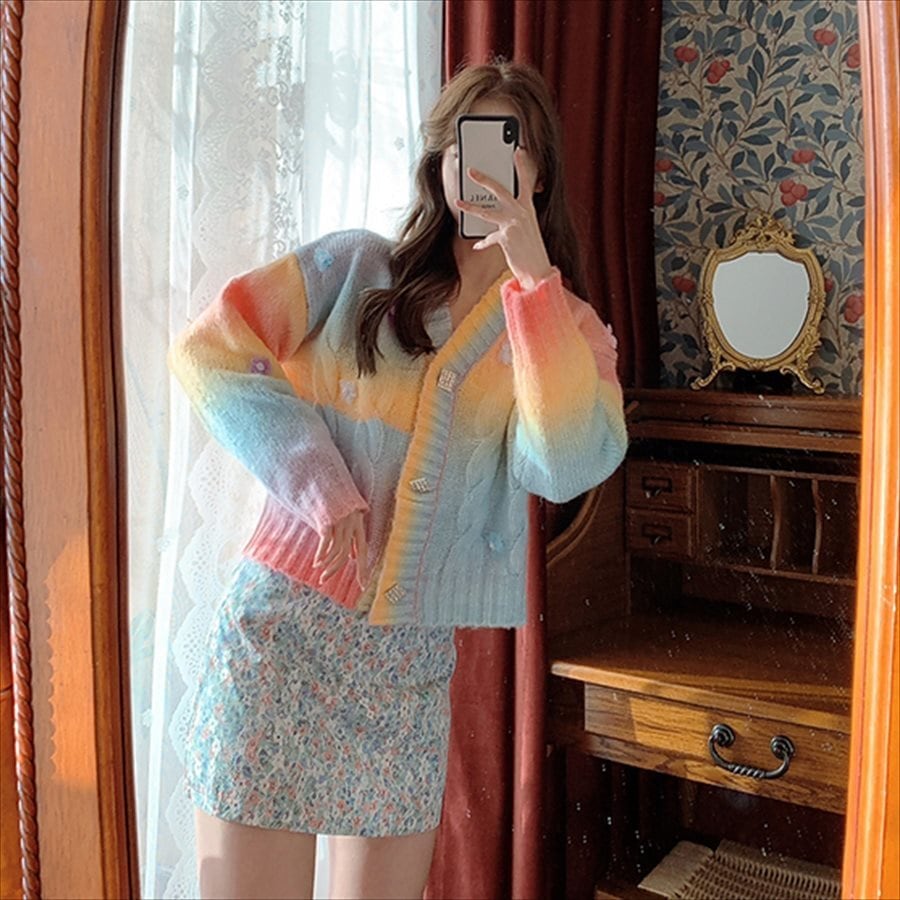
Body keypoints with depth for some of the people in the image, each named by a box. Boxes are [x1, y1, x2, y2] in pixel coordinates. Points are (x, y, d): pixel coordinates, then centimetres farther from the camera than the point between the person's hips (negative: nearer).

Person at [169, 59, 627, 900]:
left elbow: (567, 466, -14)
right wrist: (321, 487, -12)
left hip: (421, 661, 2)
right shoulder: (356, 269, 5)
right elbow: (207, 351, -3)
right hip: (282, 624, -1)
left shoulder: (568, 328, 6)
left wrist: (530, 271, -17)